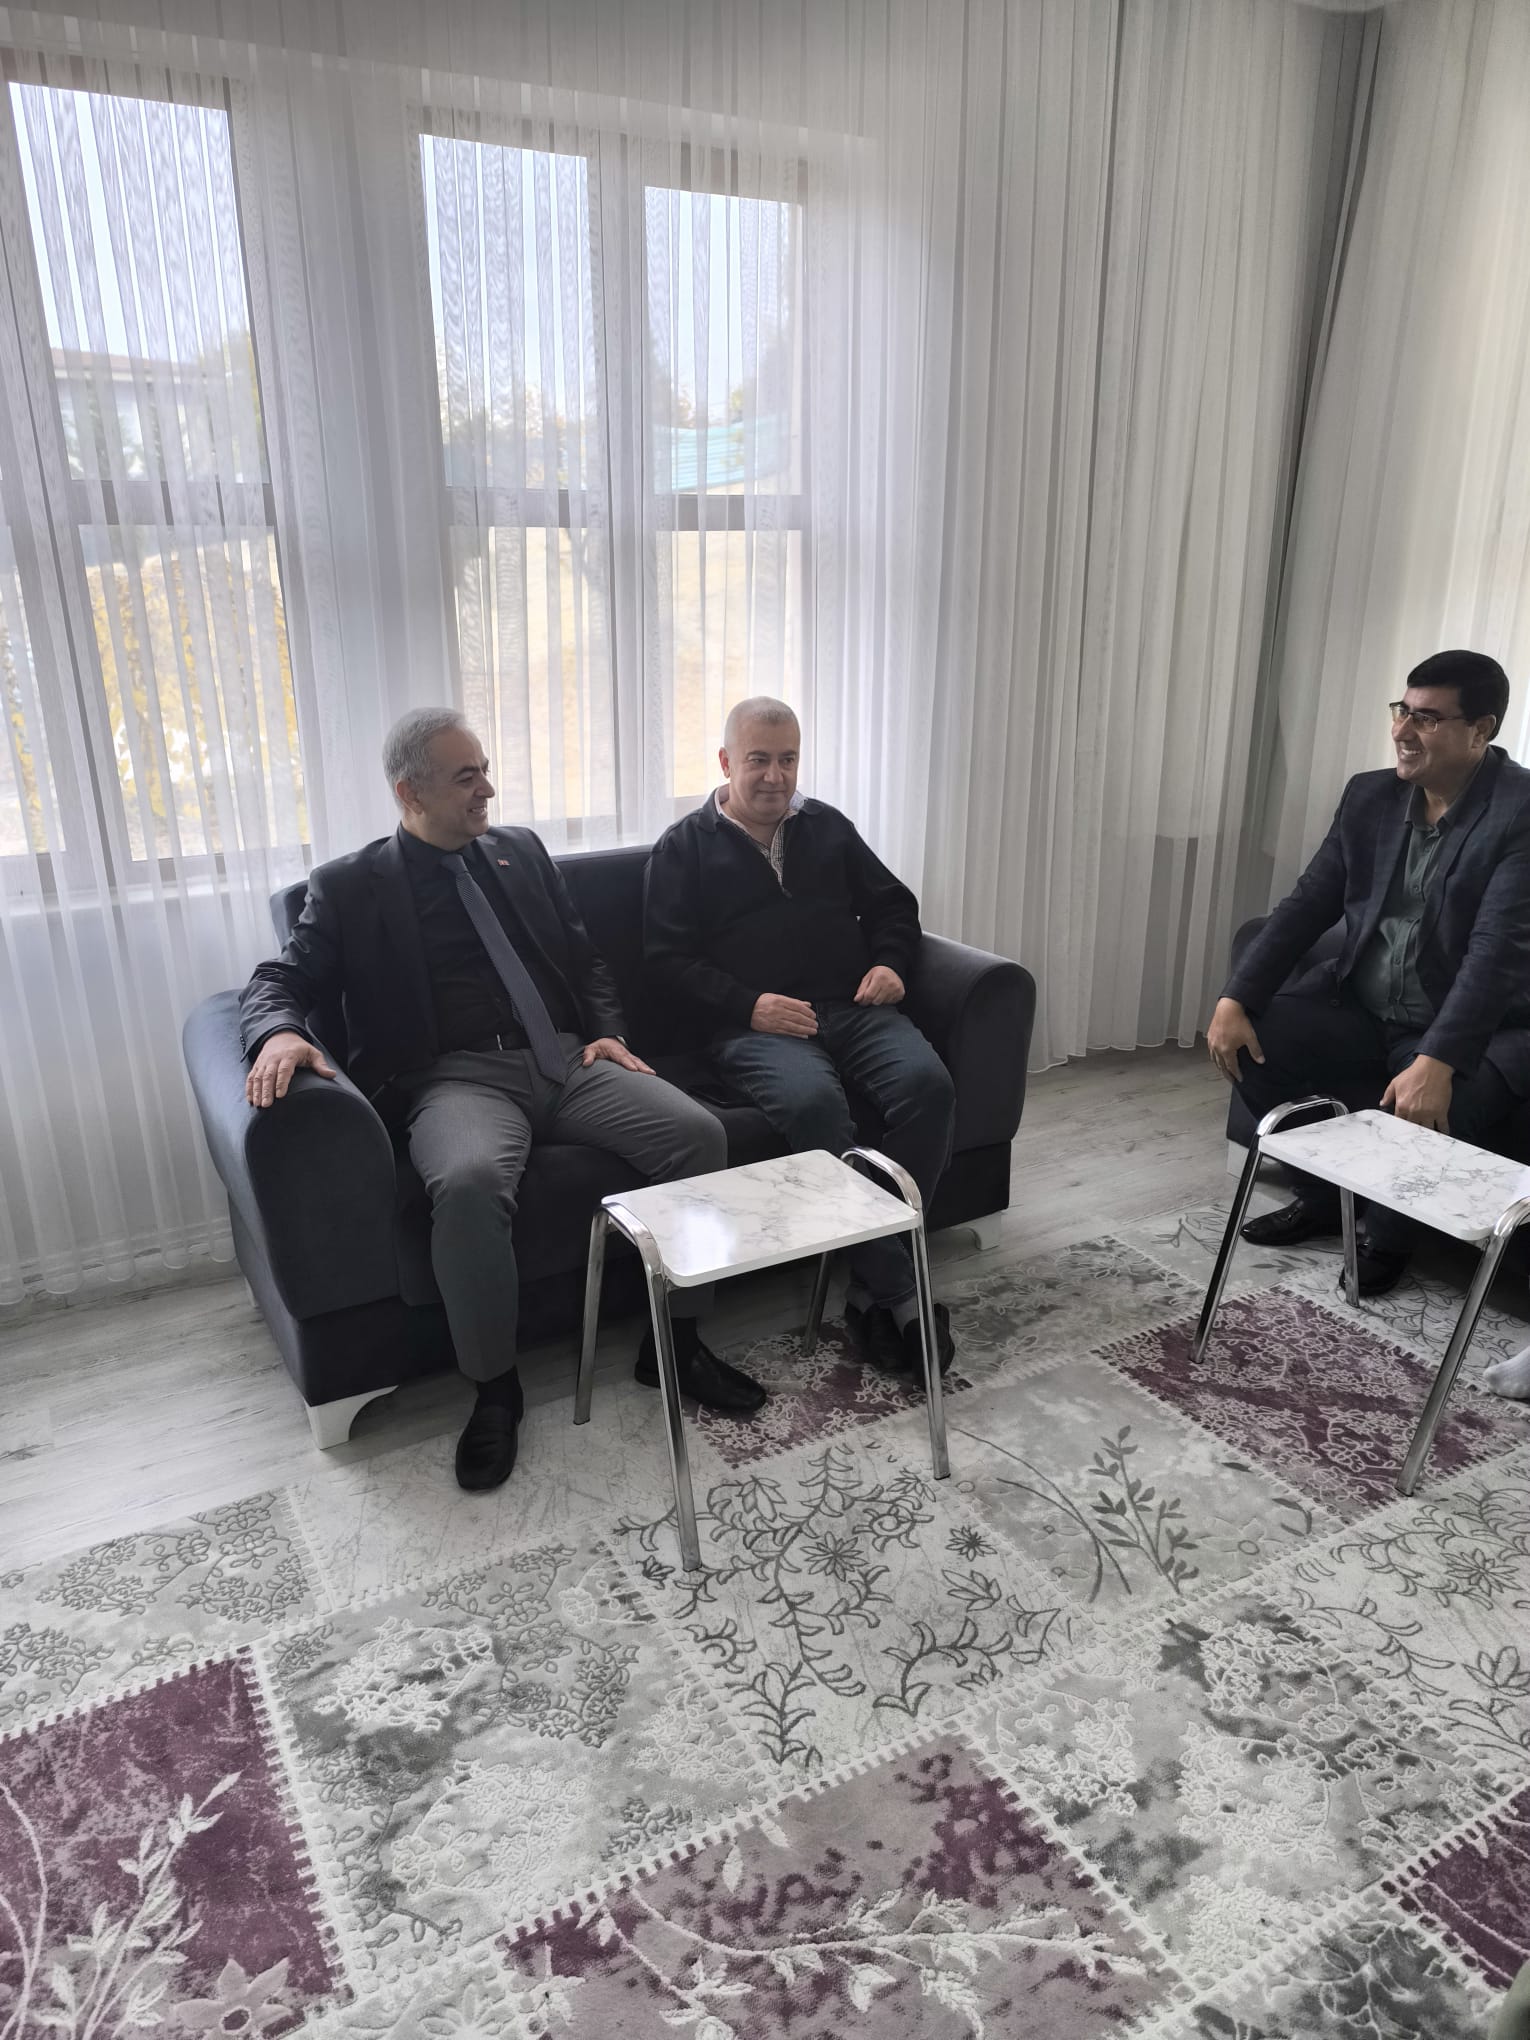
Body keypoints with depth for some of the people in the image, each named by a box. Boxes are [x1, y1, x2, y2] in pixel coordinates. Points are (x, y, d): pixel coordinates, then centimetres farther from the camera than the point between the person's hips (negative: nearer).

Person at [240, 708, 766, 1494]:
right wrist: (279, 1034, -21)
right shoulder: (350, 885, 7)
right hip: (458, 1077, -4)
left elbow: (586, 961, 23)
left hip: (564, 1059, 4)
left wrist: (608, 1033, 5)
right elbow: (277, 981, 3)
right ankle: (494, 1388, -14)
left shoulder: (522, 852, 19)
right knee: (469, 1182, -38)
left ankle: (675, 1341, -1)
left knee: (699, 1132, -19)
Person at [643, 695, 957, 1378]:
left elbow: (892, 904, 27)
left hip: (854, 1008, 4)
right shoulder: (684, 847, 10)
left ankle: (873, 1291, -19)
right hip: (755, 1024, -4)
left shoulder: (827, 827, 22)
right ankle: (898, 1292, -27)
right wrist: (748, 1004, -12)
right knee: (814, 1103, -36)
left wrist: (890, 964, 5)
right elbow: (668, 957, 1)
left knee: (928, 1083, -27)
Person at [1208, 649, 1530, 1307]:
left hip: (1470, 1030, -5)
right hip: (1359, 1009, 6)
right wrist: (1235, 999, -12)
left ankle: (1385, 1235, 2)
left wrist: (1436, 1062, -39)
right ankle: (1322, 1195, 10)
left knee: (1436, 1112, -33)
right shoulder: (1370, 795, 1)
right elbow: (1308, 903, 1)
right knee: (1247, 1042, -13)